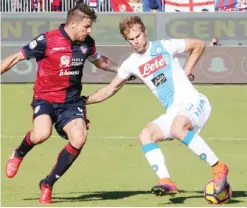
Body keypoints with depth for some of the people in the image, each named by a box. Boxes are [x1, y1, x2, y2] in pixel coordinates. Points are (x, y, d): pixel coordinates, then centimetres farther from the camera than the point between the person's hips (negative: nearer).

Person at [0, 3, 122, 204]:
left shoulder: (87, 43, 1)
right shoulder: (47, 41, -15)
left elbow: (100, 61, 24)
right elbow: (16, 58, -6)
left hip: (71, 101, 5)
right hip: (46, 98, -5)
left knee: (79, 138, -19)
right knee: (42, 134, -33)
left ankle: (47, 184, -1)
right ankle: (18, 154, 5)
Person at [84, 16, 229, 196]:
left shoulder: (165, 47, -3)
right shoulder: (131, 64, 9)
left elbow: (199, 45, 10)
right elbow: (110, 90, 21)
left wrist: (187, 71, 4)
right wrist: (82, 101, 16)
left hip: (193, 102, -6)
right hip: (173, 113, 6)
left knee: (177, 128, -35)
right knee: (145, 136, -16)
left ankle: (218, 167, -28)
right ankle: (166, 182, -25)